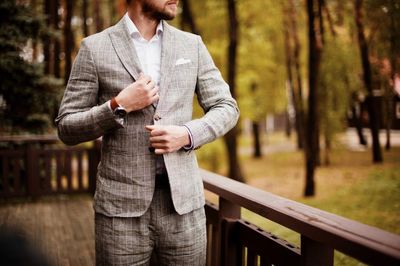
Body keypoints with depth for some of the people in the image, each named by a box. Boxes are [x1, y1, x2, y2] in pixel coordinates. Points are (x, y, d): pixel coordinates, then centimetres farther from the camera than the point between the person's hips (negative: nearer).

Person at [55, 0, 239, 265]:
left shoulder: (191, 45, 7)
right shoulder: (95, 48, 0)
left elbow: (226, 108, 8)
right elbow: (67, 129, 0)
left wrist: (187, 134, -11)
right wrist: (119, 106, -15)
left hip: (182, 202, 2)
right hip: (122, 205, -2)